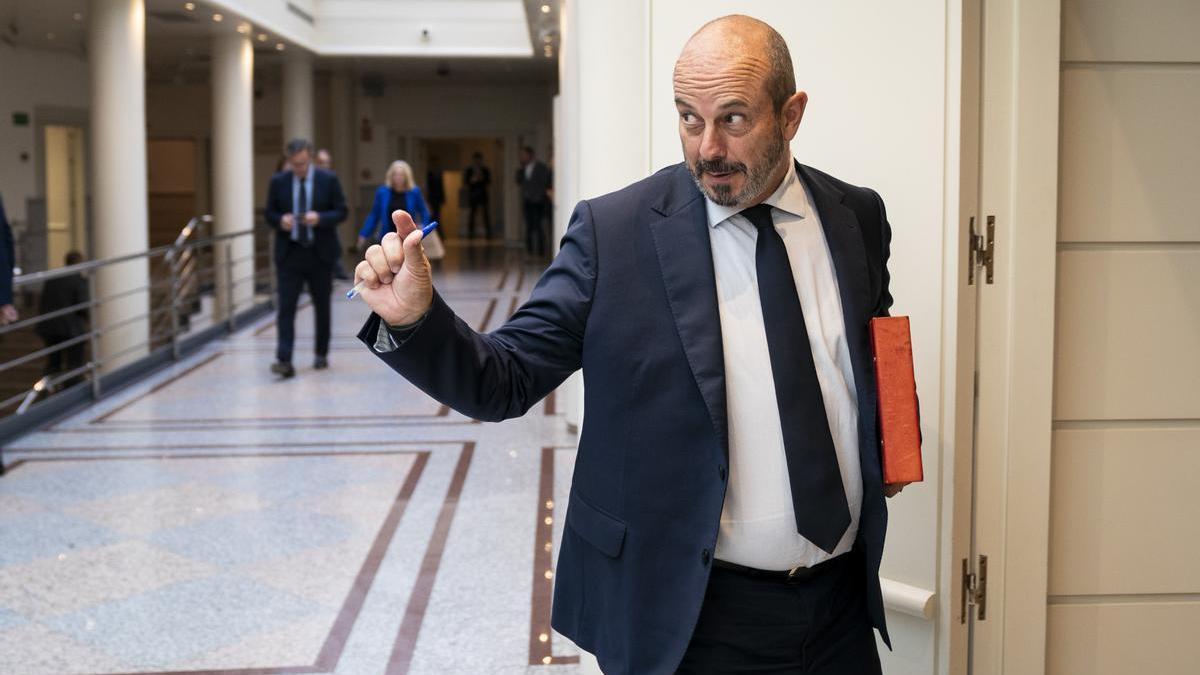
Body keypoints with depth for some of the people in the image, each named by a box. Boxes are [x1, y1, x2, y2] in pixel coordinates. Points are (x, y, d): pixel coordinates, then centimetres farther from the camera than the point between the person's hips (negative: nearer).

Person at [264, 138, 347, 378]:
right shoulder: (278, 182, 2)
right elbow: (268, 212, 7)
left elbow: (341, 212, -2)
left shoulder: (329, 180, -3)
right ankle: (284, 361, -15)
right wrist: (280, 221, -15)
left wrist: (320, 218, -20)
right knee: (286, 307, -10)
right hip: (288, 254, 0)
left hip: (320, 253, 0)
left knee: (322, 307, 12)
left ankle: (322, 354, 28)